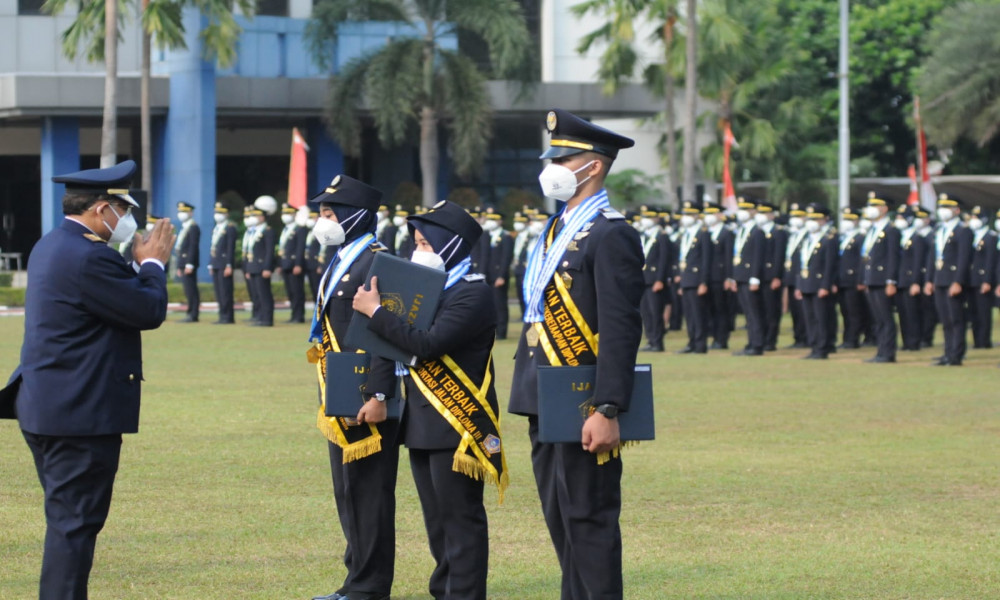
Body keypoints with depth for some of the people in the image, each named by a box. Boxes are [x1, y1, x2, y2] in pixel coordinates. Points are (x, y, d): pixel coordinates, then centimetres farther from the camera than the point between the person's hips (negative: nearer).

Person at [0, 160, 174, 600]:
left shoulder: (52, 246, 13)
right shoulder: (88, 258, -21)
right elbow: (150, 312, -16)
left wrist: (140, 265, 11)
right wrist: (152, 265, -1)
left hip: (46, 409, 11)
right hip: (81, 414, -11)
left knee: (69, 519, 18)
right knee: (75, 521, -6)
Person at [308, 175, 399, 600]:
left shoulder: (377, 263, -14)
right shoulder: (339, 263, 17)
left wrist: (378, 397, -23)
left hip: (366, 400, -10)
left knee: (367, 492, -5)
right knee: (347, 491, 13)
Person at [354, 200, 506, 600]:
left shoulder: (473, 293, -14)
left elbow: (429, 344, -24)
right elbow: (399, 342, 17)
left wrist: (375, 311, -20)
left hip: (456, 426, -9)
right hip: (423, 422, 9)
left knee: (461, 519, -5)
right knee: (437, 521, 14)